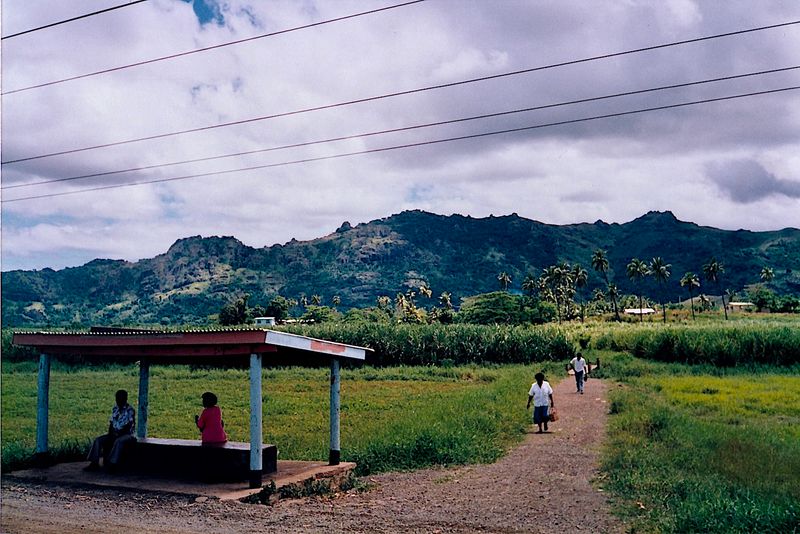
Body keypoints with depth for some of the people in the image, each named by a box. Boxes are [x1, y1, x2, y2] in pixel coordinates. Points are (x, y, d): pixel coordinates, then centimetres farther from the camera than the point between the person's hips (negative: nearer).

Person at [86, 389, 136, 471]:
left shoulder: (129, 410, -10)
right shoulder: (115, 408, 11)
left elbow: (129, 426, -15)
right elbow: (111, 422, 12)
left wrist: (118, 434, -19)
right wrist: (110, 433, -6)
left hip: (126, 434, -7)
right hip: (114, 433, 7)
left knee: (118, 441, -38)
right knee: (98, 440, -12)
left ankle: (112, 464, -39)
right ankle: (94, 463, -15)